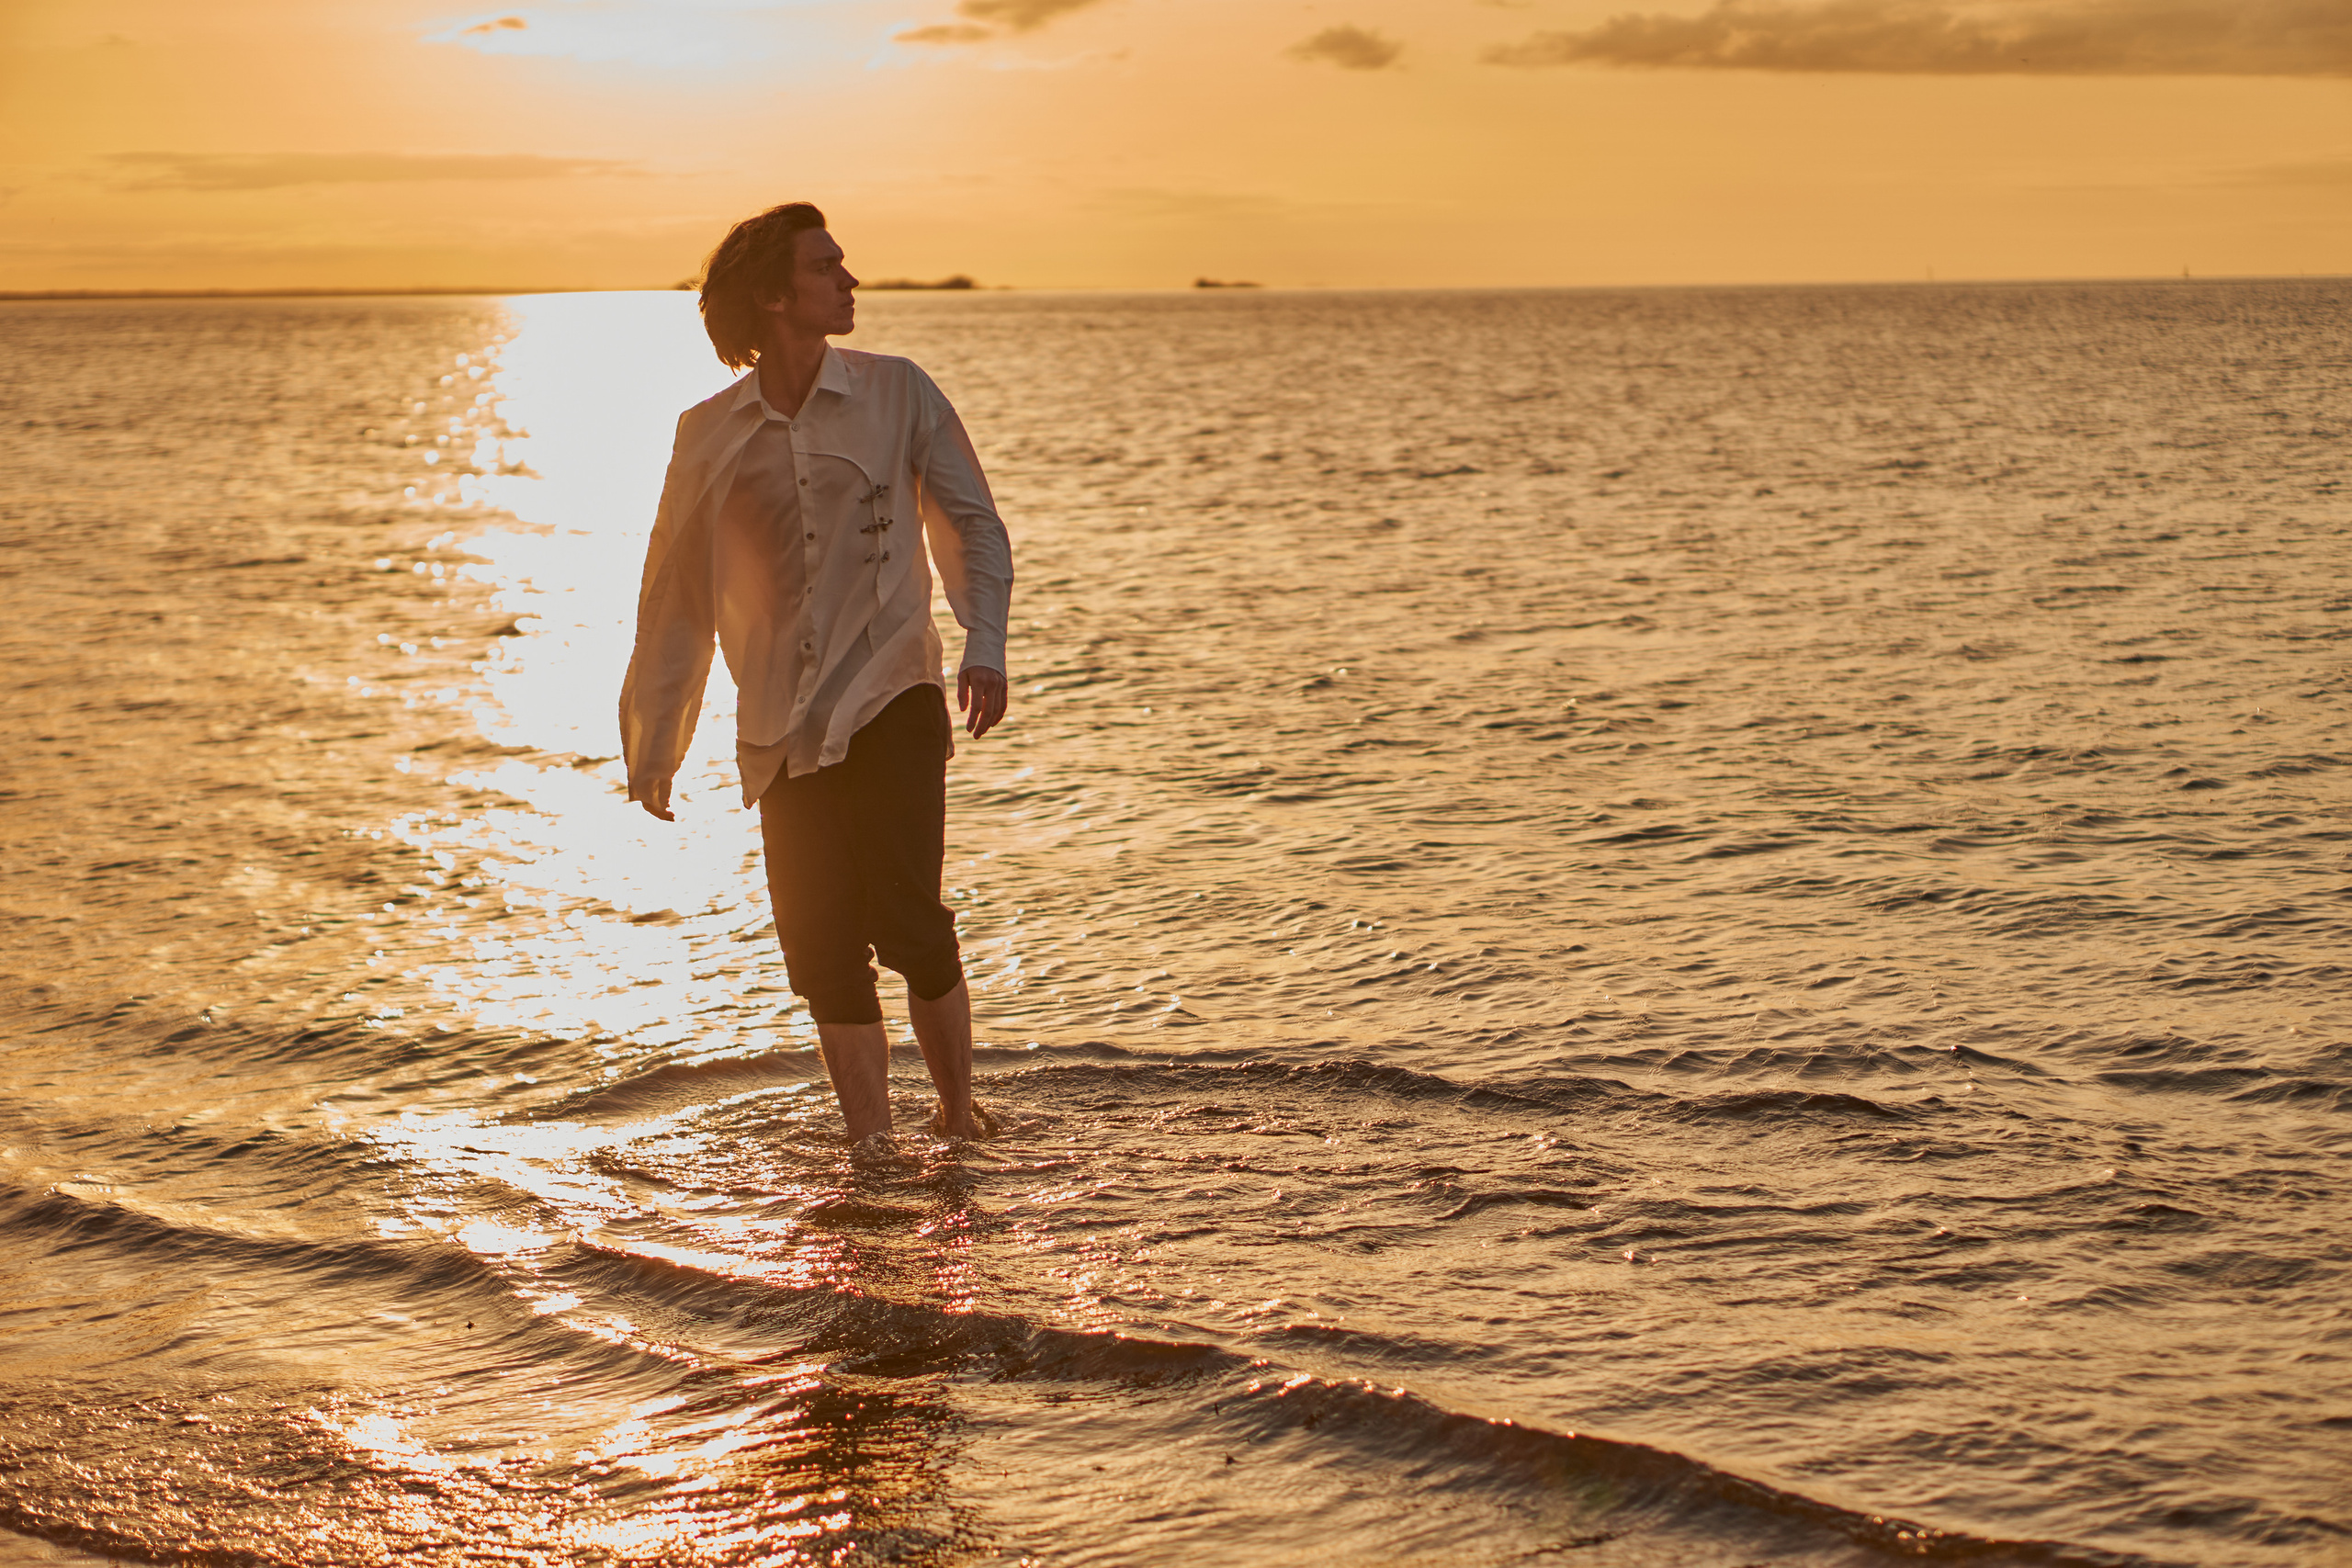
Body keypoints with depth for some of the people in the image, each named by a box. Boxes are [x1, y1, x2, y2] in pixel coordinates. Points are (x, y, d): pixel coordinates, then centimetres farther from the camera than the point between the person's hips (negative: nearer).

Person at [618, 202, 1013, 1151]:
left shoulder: (896, 394, 4)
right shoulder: (709, 435, 7)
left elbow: (971, 526, 7)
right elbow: (676, 600, 14)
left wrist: (984, 646, -11)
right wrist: (652, 751, 15)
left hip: (890, 698, -2)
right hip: (782, 732, 2)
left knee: (907, 922, -13)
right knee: (822, 950, 0)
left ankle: (959, 1116, 6)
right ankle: (871, 1148, 8)